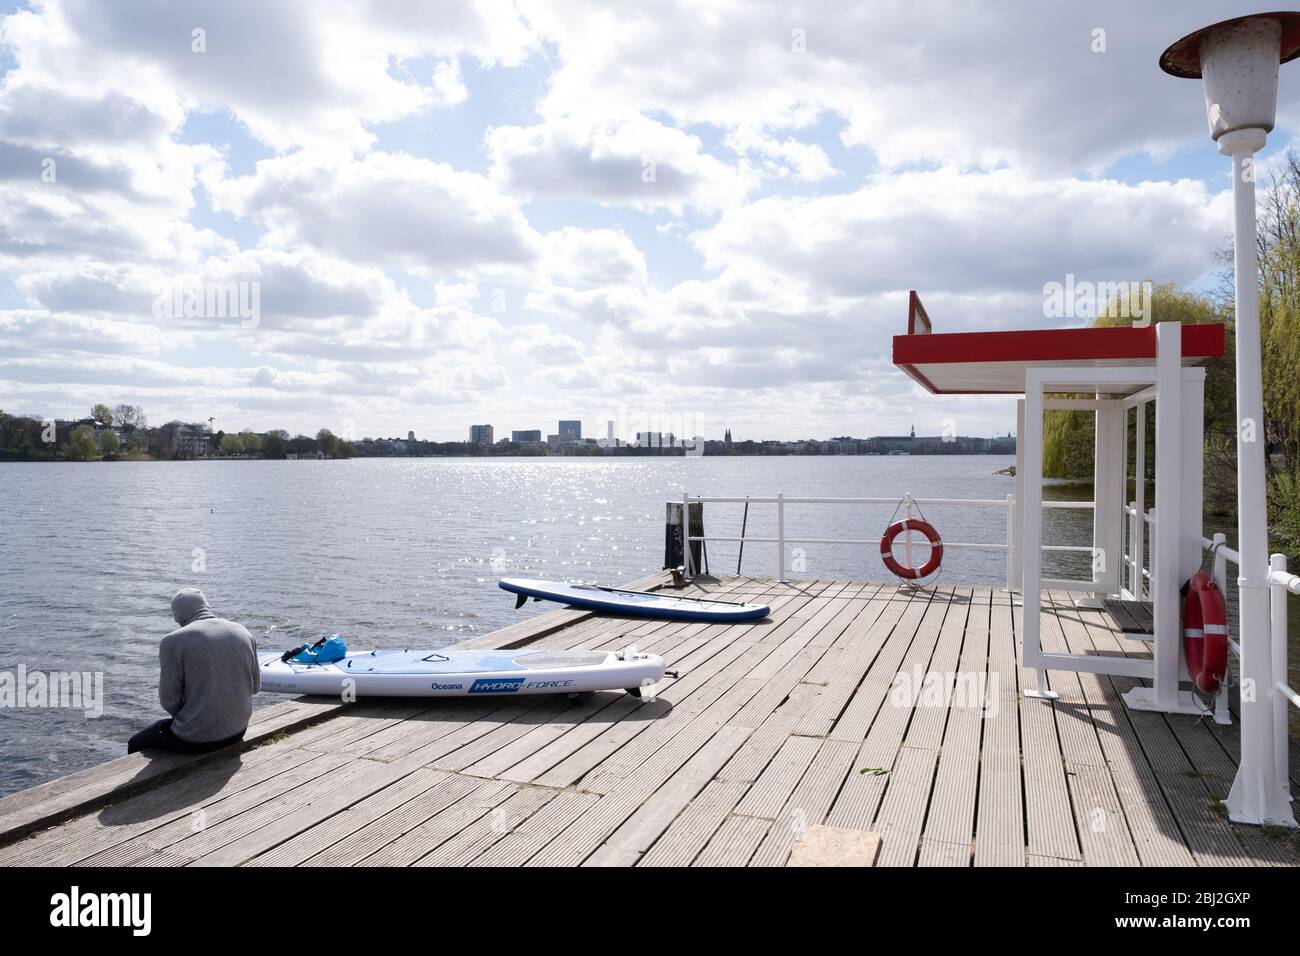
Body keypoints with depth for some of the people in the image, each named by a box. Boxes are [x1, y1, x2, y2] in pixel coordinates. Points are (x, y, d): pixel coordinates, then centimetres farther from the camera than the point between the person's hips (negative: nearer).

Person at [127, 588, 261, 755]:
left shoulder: (173, 641, -15)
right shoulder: (243, 632, 0)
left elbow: (169, 700, -12)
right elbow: (255, 686, 6)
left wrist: (182, 715, 8)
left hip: (196, 739, -6)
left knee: (135, 745, 24)